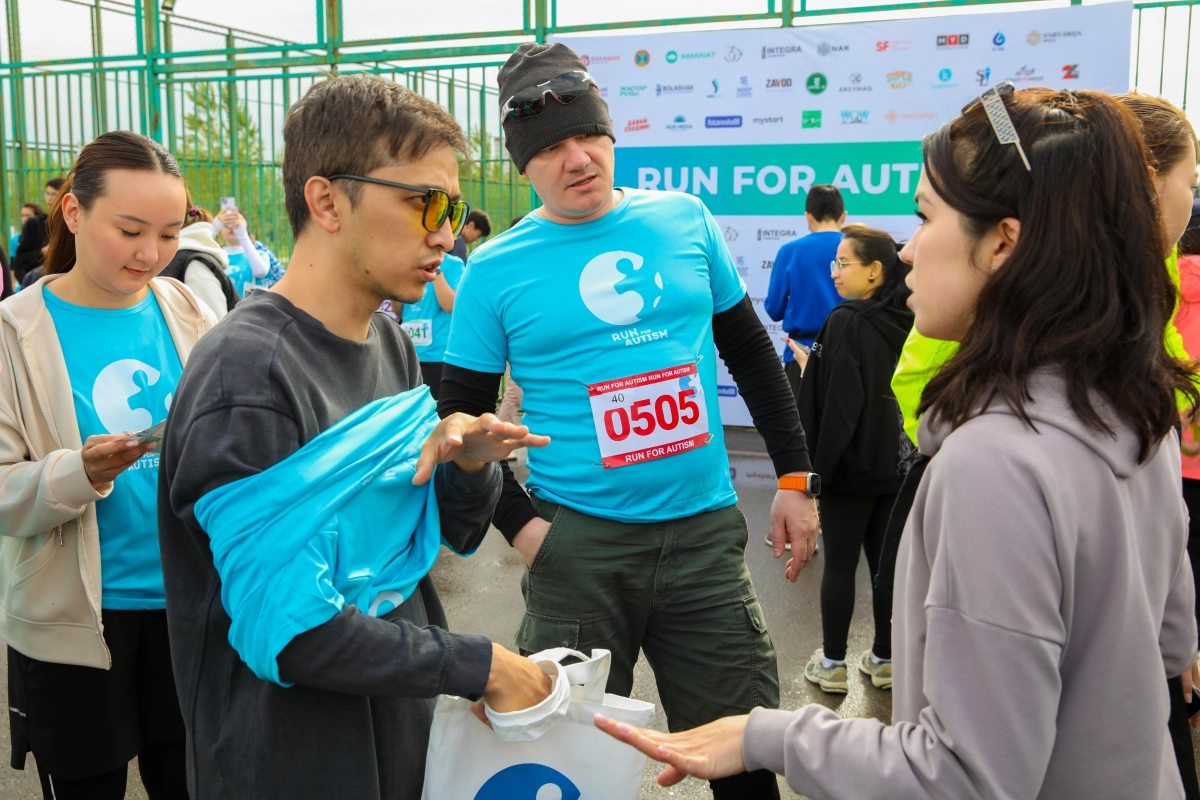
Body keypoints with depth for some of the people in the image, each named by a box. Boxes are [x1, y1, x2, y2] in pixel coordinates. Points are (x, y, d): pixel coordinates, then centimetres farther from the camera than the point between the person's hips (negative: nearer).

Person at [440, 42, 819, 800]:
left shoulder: (685, 219, 3)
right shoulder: (496, 270, -3)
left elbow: (752, 352, 11)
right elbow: (462, 421, 3)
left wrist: (796, 477, 8)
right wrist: (520, 524, -8)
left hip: (706, 531, 2)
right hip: (579, 545, -1)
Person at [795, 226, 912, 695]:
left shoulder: (847, 322, -17)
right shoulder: (906, 322, 5)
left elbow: (839, 405, -19)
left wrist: (819, 467, -12)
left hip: (852, 467, -7)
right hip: (896, 466, 7)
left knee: (839, 564, 4)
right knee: (887, 563, 13)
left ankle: (833, 664, 13)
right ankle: (885, 660, 24)